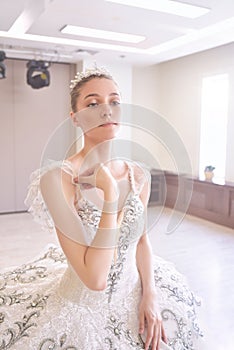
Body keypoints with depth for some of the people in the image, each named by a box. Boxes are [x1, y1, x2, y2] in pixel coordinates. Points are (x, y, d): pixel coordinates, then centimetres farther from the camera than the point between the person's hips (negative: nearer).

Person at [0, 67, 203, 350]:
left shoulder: (139, 175, -7)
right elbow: (94, 278, -27)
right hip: (81, 309, -4)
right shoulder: (58, 178, -24)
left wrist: (149, 296, -5)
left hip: (135, 302, 5)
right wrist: (110, 194, -30)